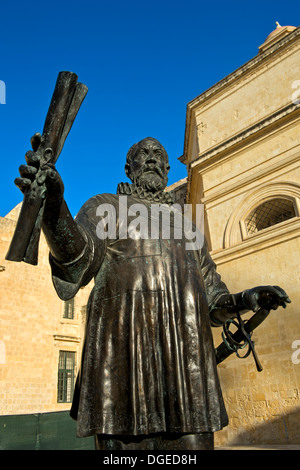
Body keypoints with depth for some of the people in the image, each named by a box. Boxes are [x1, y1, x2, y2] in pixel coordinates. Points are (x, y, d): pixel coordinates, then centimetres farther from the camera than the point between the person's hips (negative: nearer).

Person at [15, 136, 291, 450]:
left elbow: (214, 305, 25)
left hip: (187, 361, 4)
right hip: (124, 350, -4)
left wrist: (246, 299, 1)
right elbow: (77, 261, -8)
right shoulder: (105, 207, 15)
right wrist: (54, 203, -29)